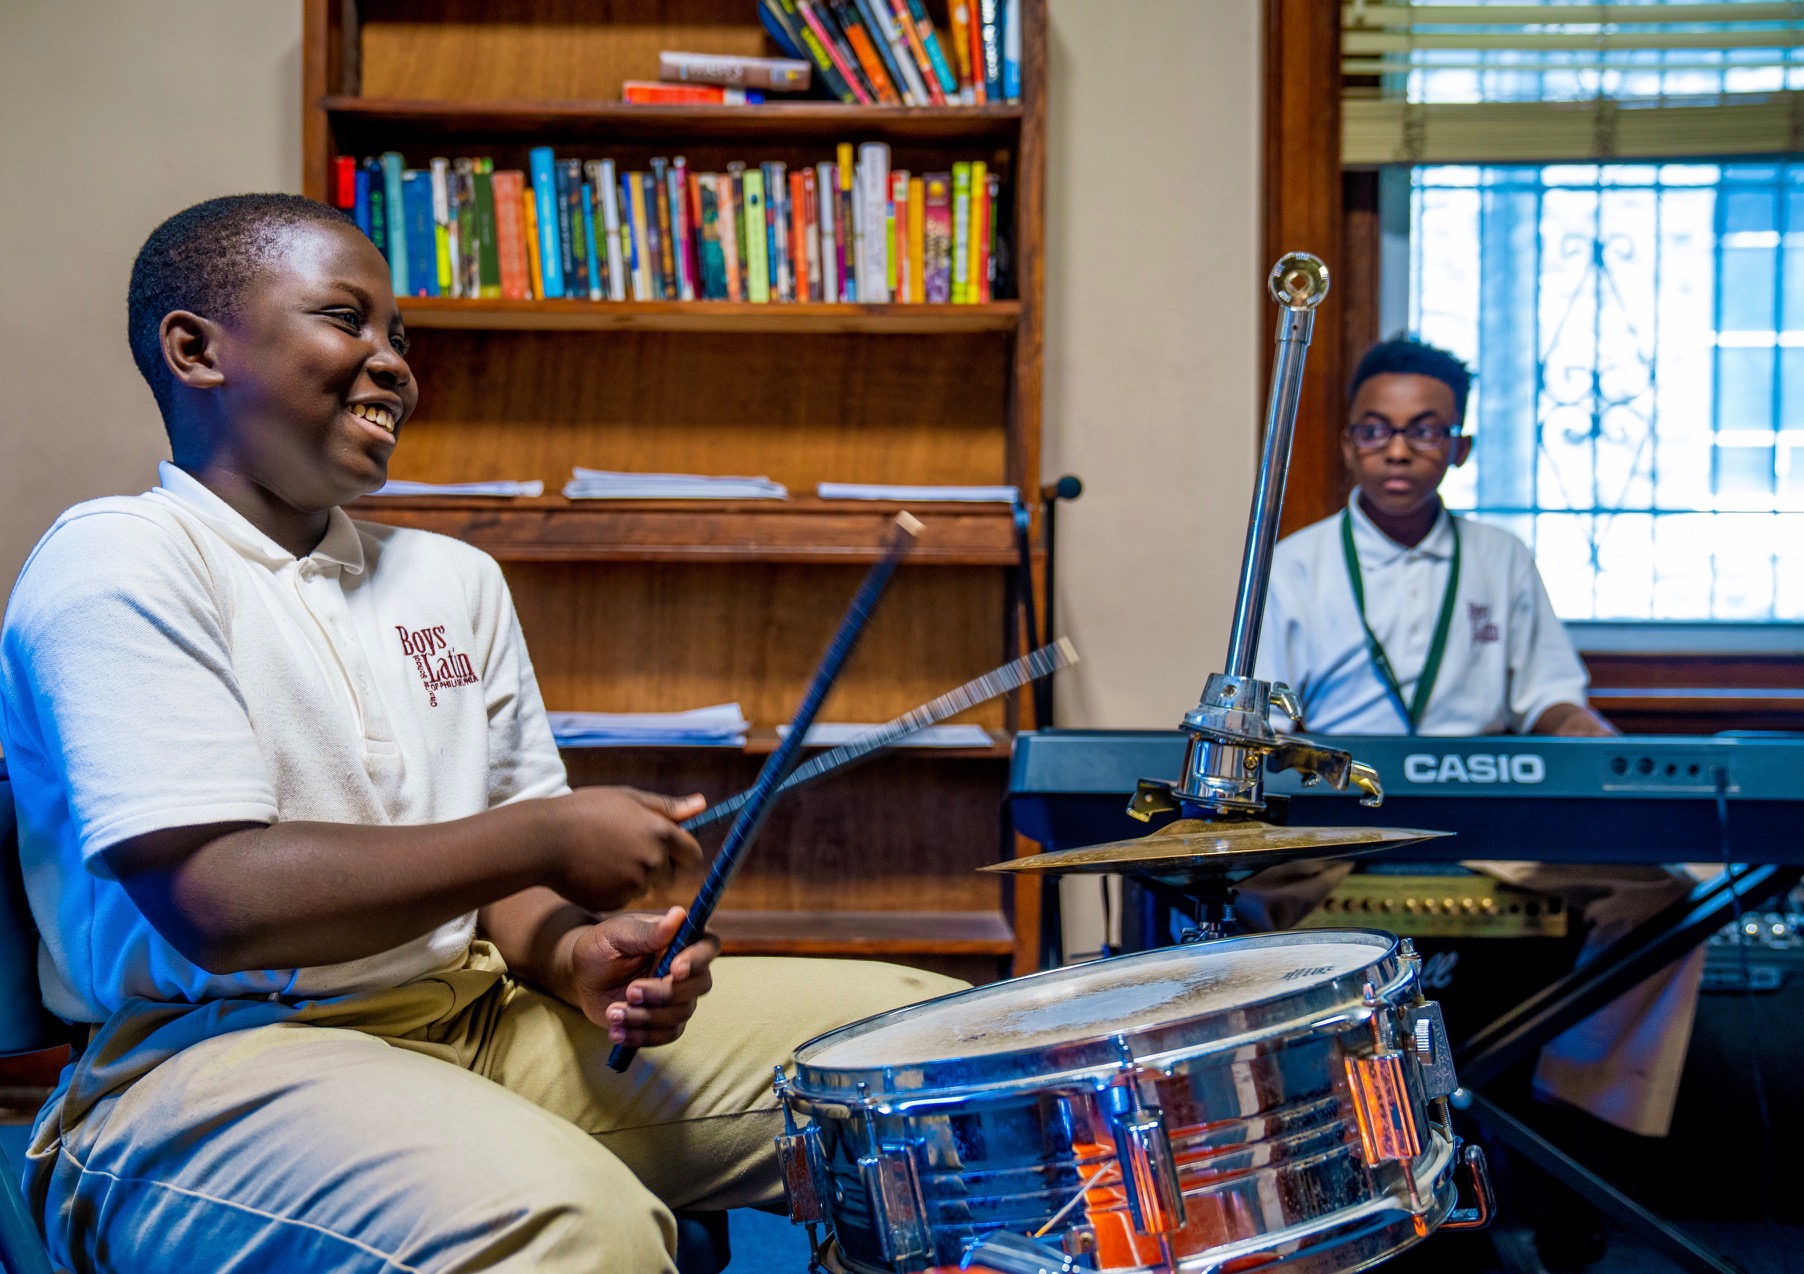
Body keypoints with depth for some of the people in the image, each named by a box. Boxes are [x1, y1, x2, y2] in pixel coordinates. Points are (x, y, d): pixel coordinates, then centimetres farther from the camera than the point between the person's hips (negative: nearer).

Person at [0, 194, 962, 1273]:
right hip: (222, 1053, -7)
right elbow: (221, 906, -18)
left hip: (488, 1017, 8)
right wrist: (548, 837, -12)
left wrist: (576, 951, -7)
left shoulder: (452, 578, 17)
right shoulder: (121, 563, -7)